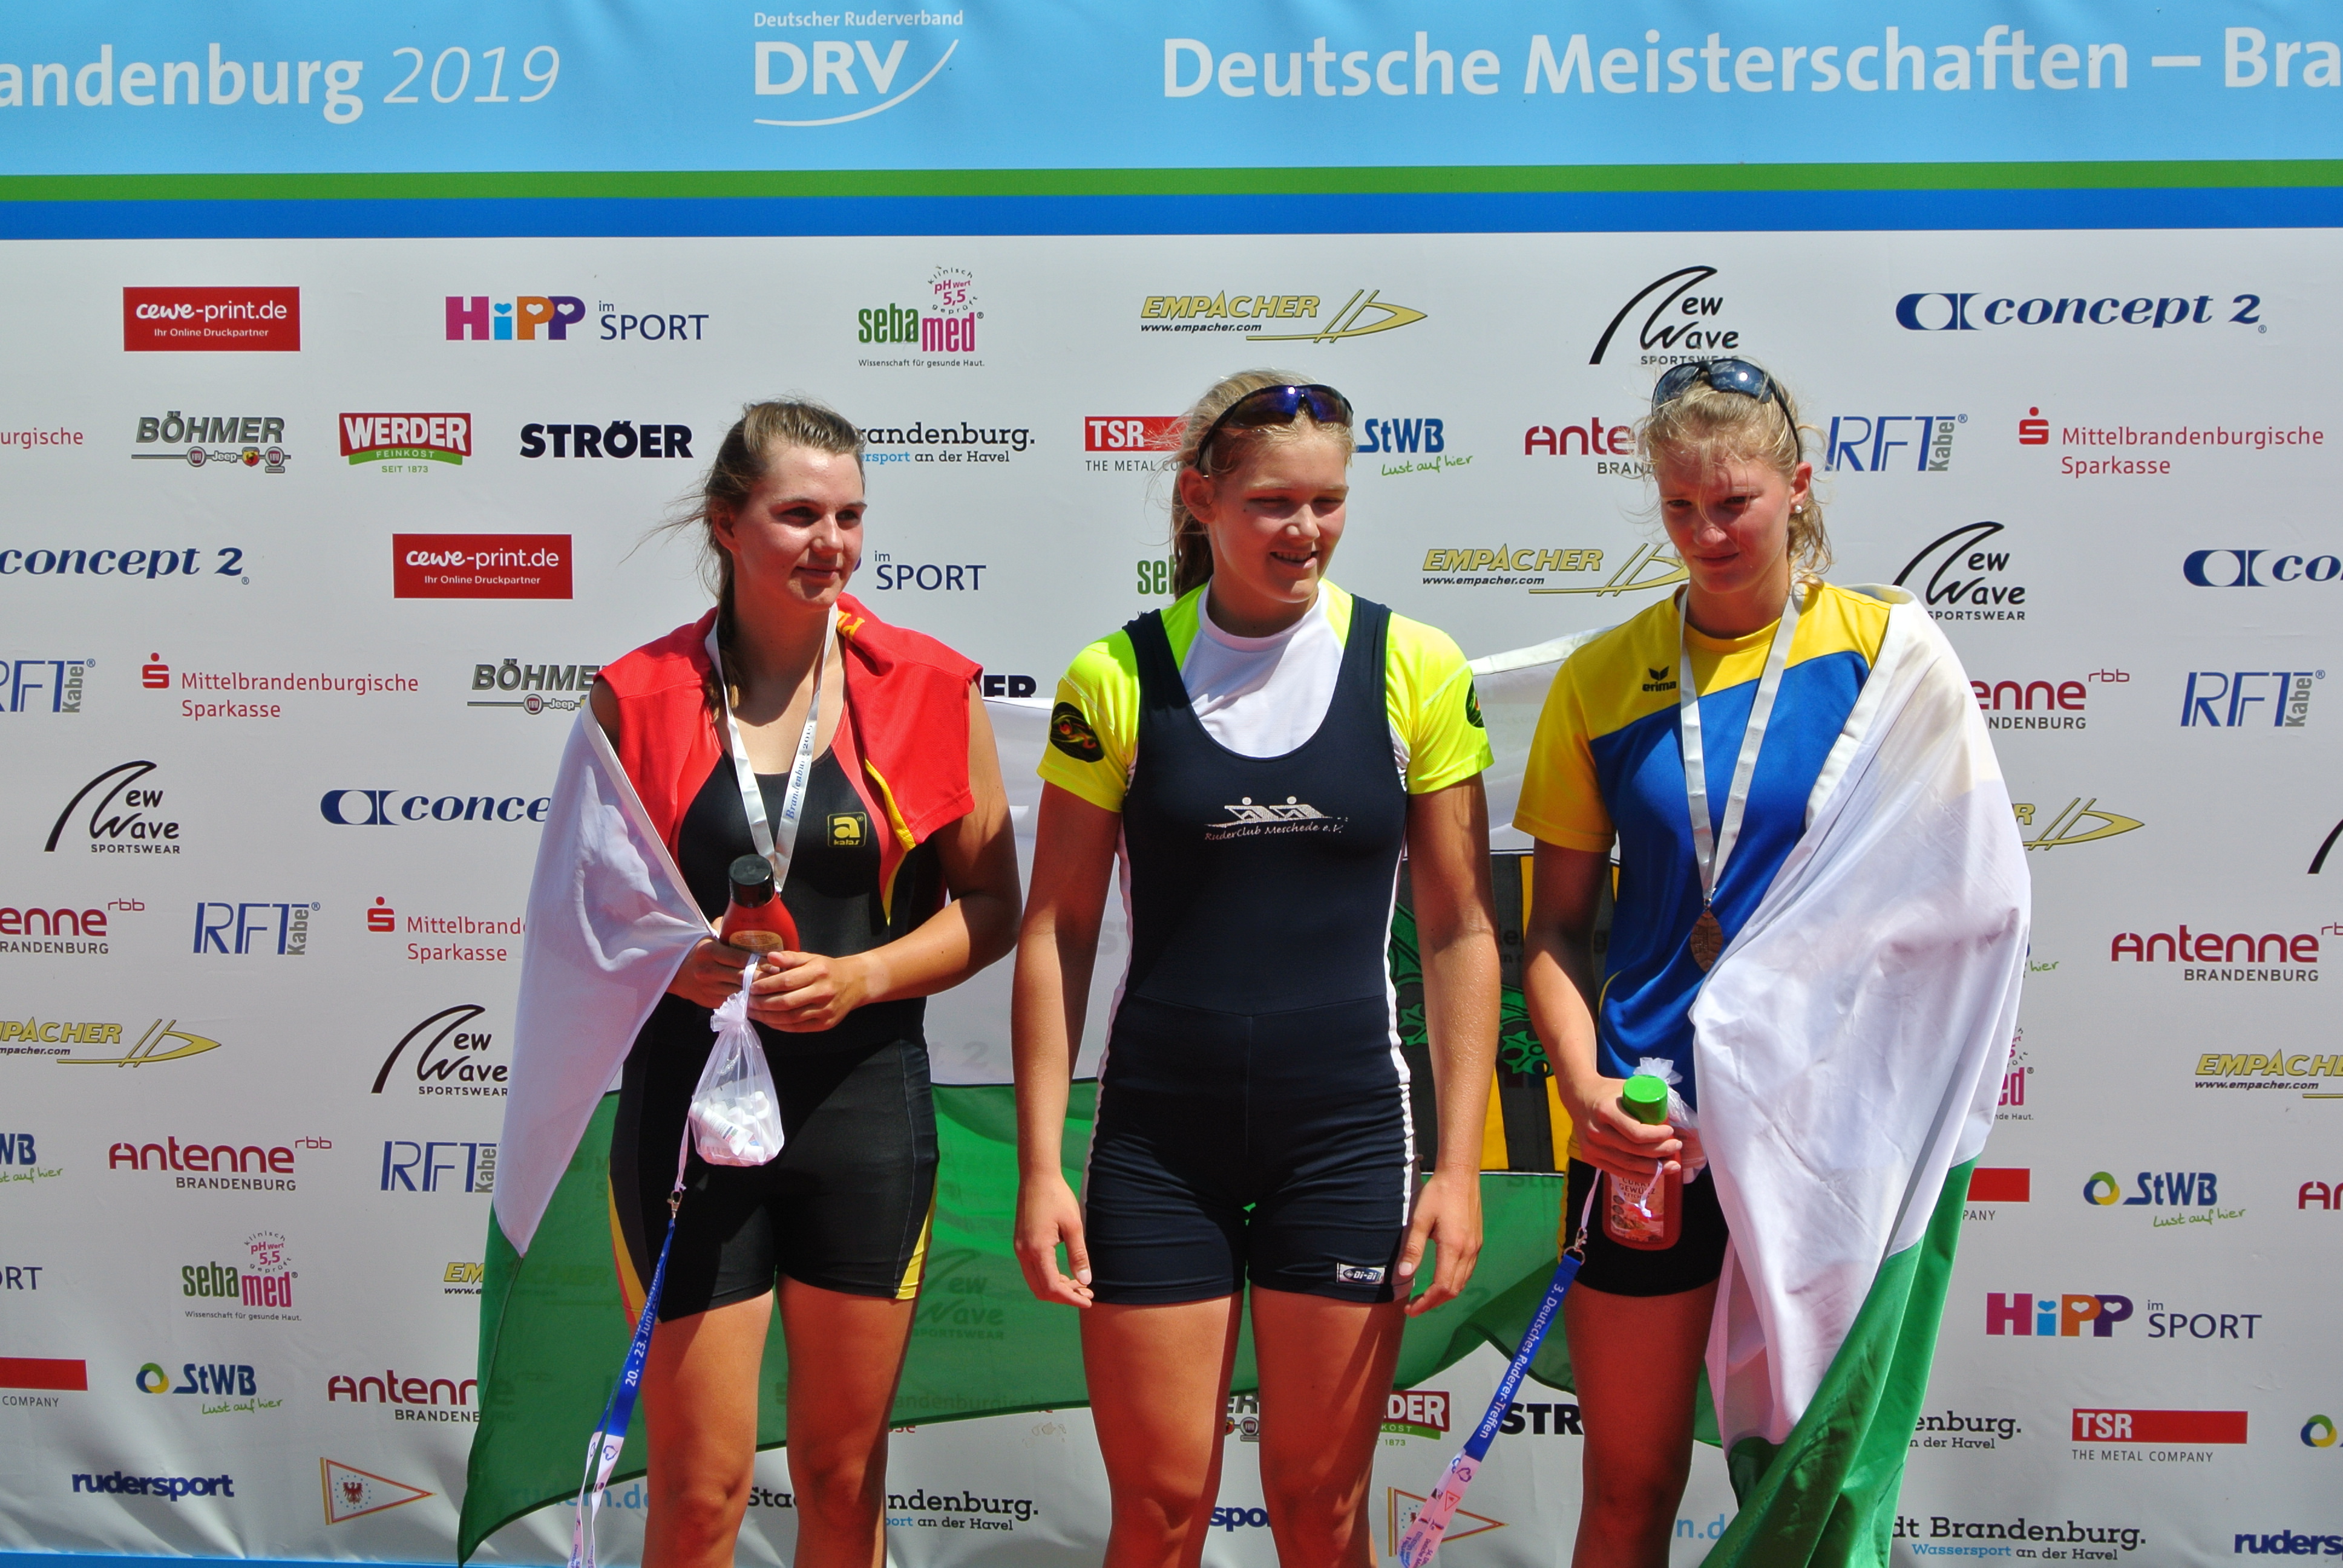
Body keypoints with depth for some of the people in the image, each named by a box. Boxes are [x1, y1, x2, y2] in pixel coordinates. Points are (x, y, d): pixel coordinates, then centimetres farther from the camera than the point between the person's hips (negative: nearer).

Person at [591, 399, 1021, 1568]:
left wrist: (859, 977, -14)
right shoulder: (641, 695, -2)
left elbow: (989, 909, 2)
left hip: (864, 1105, 1)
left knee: (843, 1471, 12)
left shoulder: (929, 688, -1)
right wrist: (672, 959, -15)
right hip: (689, 1106, -1)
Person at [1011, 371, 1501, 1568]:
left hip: (1347, 1133, 0)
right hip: (1158, 1140, 0)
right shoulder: (1117, 678, -3)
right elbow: (1058, 932, 1)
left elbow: (1460, 928, 1)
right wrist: (1040, 1166, -3)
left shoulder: (1416, 671, -2)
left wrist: (1460, 1165, -3)